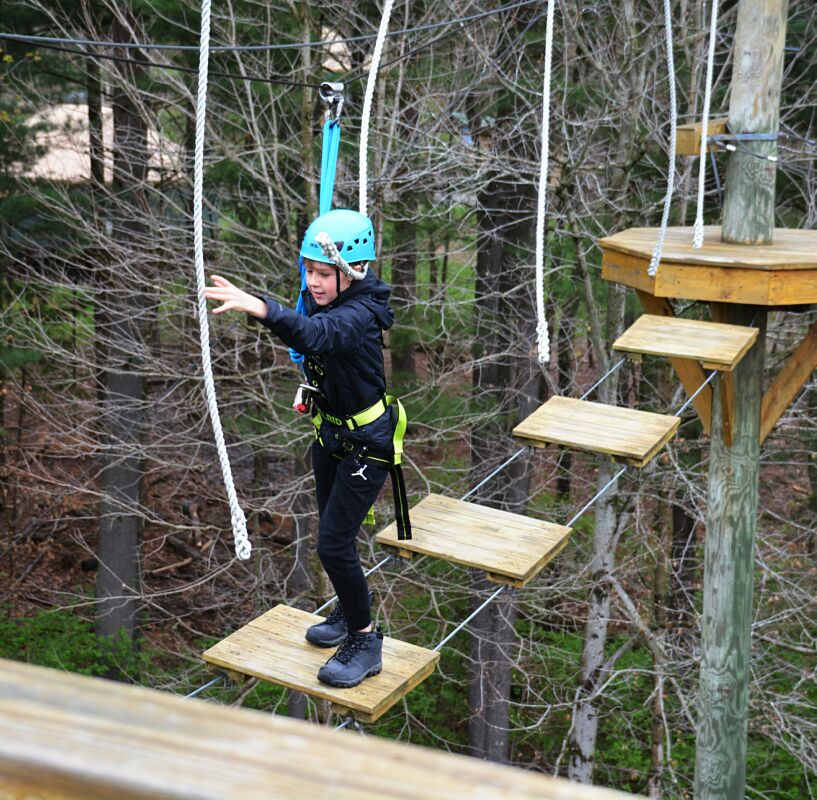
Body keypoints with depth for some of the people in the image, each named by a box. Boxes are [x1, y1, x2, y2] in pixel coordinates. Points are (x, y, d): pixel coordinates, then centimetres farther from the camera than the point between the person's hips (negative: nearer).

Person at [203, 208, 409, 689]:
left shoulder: (358, 316, -29)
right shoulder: (328, 305, -4)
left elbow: (315, 335, -52)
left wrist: (260, 308, -65)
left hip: (367, 443, -9)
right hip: (331, 433, 9)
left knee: (334, 545, -9)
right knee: (335, 536, 20)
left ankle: (365, 642, 9)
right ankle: (349, 614, 42)